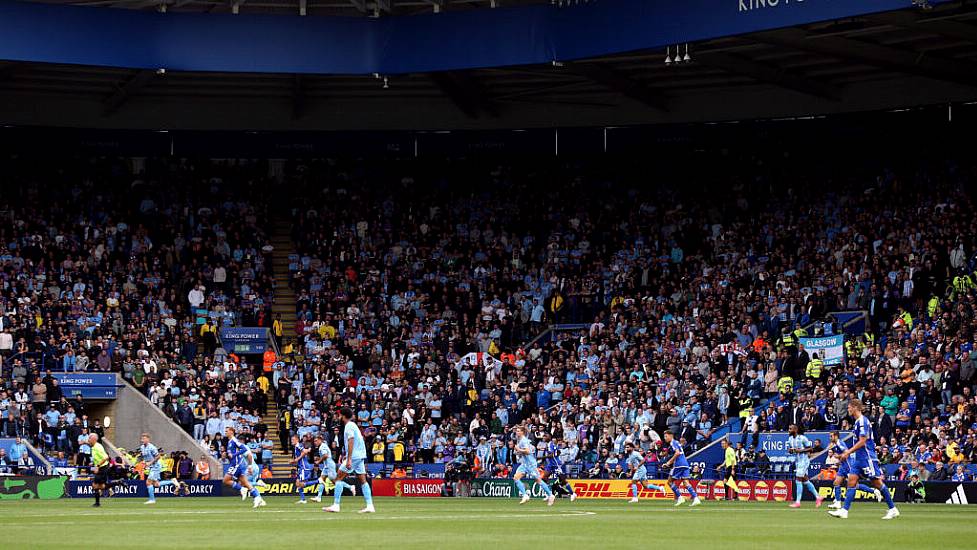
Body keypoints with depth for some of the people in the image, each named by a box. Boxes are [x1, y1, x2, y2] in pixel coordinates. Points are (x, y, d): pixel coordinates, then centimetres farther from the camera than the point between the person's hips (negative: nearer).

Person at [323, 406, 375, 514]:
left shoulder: (349, 426, -9)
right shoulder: (353, 425, 20)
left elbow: (351, 441, -19)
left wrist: (349, 459, -25)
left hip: (354, 456, -9)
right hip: (361, 456, 9)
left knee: (338, 478, -5)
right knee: (362, 480, 7)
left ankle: (335, 506, -8)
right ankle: (370, 506, 0)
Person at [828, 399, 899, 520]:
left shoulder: (862, 421, -14)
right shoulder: (858, 421, 15)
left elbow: (862, 442, -20)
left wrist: (848, 452, -17)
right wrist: (848, 452, 20)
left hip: (867, 457, -9)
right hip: (858, 458, 9)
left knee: (877, 482, -3)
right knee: (851, 481, -1)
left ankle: (893, 509, 6)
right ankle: (844, 510, -7)